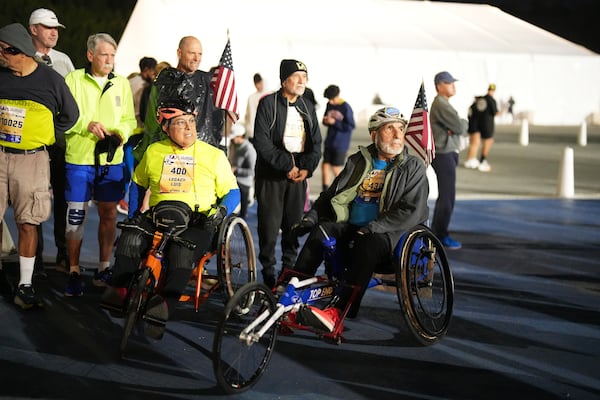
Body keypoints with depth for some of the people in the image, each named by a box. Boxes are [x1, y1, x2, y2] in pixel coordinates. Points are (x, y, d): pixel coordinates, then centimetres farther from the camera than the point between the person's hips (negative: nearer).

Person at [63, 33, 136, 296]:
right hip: (78, 159, -3)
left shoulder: (122, 83, 11)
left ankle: (103, 269, 20)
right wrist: (86, 125, -17)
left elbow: (129, 119, 12)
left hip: (112, 159, 3)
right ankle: (74, 272, 7)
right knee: (76, 215, -3)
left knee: (108, 215, 8)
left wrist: (120, 134, -7)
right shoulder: (74, 80, 1)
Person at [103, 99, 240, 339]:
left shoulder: (213, 155, 5)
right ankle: (118, 290, -18)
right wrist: (134, 212, 14)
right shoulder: (154, 151, 13)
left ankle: (165, 305, -38)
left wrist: (220, 212, -12)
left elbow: (233, 192, 7)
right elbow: (138, 183, 26)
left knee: (181, 252, -35)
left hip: (196, 224, -3)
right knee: (131, 238, -28)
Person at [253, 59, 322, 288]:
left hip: (299, 175, 4)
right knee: (269, 225, -2)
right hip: (271, 174, -4)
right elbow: (262, 142, -12)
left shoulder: (308, 108, 13)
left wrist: (307, 168, -4)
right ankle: (268, 271, 7)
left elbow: (316, 143, 13)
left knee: (294, 224, 6)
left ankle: (290, 268, 18)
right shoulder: (268, 104, -4)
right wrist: (286, 166, -15)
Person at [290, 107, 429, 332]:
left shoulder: (413, 168, 3)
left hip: (388, 234, -4)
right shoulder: (358, 161, 17)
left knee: (367, 245, -37)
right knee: (319, 232, -23)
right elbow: (330, 194, 21)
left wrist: (373, 228, -22)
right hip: (350, 228, 5)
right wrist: (311, 217, 2)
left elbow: (411, 211, -10)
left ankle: (337, 313, -45)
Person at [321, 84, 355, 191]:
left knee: (336, 168, -2)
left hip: (341, 144, -6)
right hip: (329, 142, 6)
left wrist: (335, 122, -19)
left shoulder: (346, 108, -13)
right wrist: (325, 120, -7)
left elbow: (351, 126, -14)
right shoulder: (329, 105, 4)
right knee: (325, 166, 3)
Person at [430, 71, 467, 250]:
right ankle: (441, 235, -1)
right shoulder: (441, 104, -16)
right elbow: (460, 127, -20)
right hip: (444, 154, -11)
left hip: (448, 153, 11)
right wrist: (463, 122, 1)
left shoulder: (443, 104, 18)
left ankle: (435, 232, 24)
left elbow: (461, 128, 13)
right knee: (448, 196, -7)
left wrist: (457, 127, -8)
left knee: (444, 195, 16)